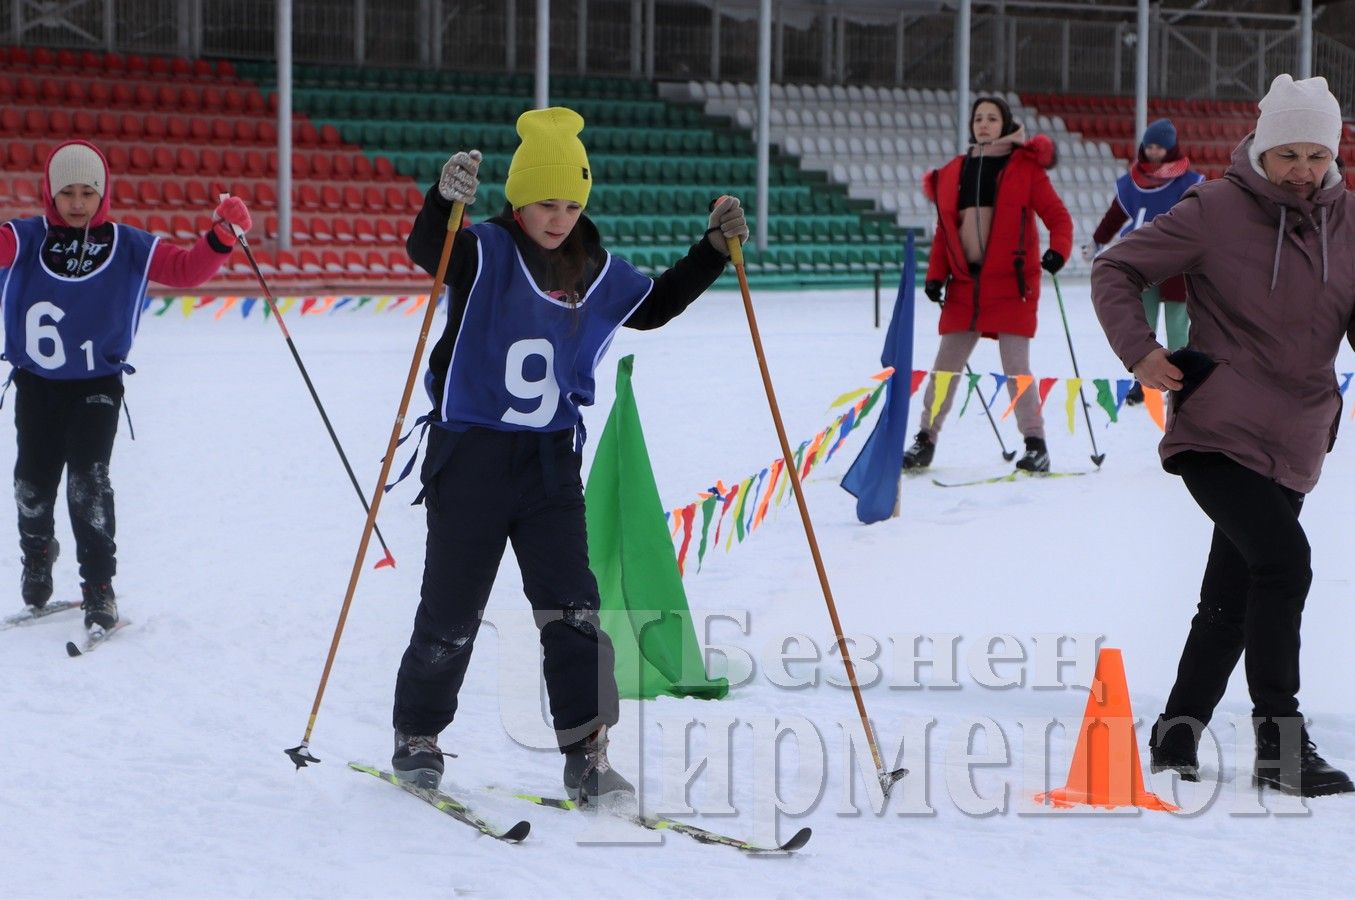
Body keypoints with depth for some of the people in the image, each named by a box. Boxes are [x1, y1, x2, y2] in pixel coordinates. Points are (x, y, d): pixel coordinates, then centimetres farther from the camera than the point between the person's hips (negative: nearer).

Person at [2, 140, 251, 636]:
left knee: (88, 480, -14)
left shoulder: (129, 246, -4)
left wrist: (221, 237, -25)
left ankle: (99, 588, -4)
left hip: (97, 385, -2)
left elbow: (187, 269, -7)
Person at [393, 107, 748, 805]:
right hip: (471, 458, -4)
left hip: (552, 462, 4)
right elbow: (425, 250, -31)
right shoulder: (484, 255, -10)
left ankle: (587, 754, -1)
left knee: (571, 610, -4)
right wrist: (444, 200, -50)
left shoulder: (597, 274, 7)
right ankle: (416, 737, 23)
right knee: (451, 615, 4)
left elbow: (655, 306, 24)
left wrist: (714, 251, 14)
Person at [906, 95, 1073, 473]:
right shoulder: (953, 173, 11)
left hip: (1011, 284, -4)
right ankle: (925, 439, 14)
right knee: (945, 364, 4)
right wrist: (935, 275, 3)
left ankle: (1035, 445, 2)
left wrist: (1058, 250, -21)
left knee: (1015, 367, -7)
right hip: (964, 284, 4)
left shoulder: (1025, 168, 1)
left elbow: (1058, 216, -2)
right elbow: (944, 230, 14)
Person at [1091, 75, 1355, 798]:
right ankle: (1279, 737, -15)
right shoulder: (1214, 211, -7)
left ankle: (1180, 726, 26)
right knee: (1282, 557, -22)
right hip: (1217, 430, -5)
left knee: (1231, 598, 12)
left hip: (1294, 440, 5)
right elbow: (1114, 270, 0)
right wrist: (1138, 351, -13)